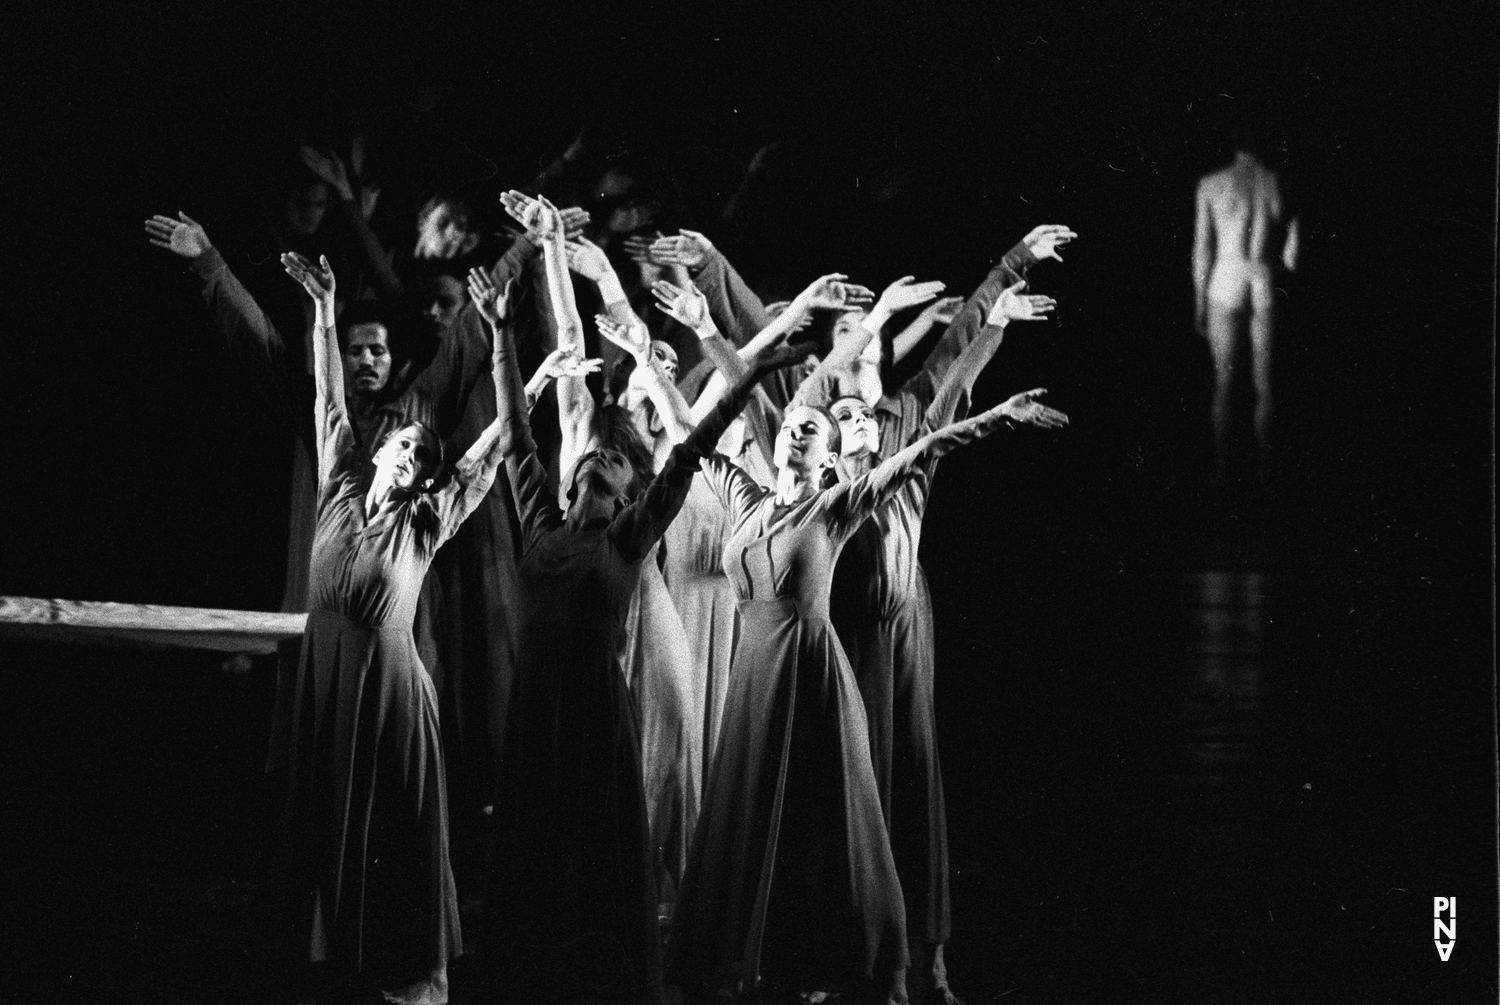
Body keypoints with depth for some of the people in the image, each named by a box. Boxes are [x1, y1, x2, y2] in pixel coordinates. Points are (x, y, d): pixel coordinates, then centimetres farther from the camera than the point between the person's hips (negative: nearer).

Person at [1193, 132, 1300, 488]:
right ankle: (1262, 469, 7)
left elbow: (1202, 248, 1)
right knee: (1264, 385, 7)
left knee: (1223, 383, 4)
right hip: (1266, 286, 1)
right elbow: (1291, 254, -2)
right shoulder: (1277, 182, 0)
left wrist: (1199, 302, 6)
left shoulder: (1210, 184, -1)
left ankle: (1221, 470, 3)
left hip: (1225, 285, -1)